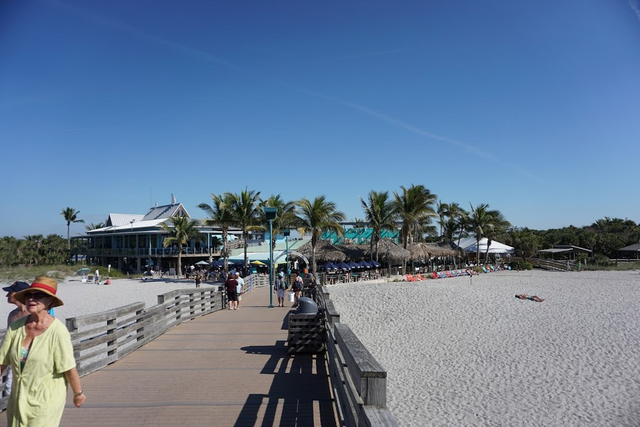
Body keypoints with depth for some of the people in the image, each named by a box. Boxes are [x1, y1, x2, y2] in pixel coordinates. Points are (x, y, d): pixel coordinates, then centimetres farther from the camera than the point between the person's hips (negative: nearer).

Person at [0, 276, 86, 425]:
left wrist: (78, 394, -7)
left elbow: (69, 368, -14)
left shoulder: (58, 331, -21)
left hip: (46, 401, -5)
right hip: (18, 399, 5)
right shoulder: (16, 326, -4)